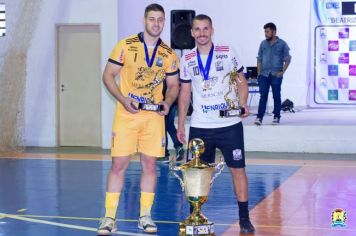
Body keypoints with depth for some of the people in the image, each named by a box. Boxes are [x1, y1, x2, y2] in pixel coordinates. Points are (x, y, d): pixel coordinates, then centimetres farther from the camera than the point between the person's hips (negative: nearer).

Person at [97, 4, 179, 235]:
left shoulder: (169, 54, 4)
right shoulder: (126, 46, -4)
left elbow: (174, 85, 13)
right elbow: (108, 75, -2)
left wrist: (167, 102, -7)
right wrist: (122, 99, -15)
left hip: (154, 116, 2)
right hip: (126, 114, -2)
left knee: (150, 164, 4)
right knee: (119, 164, -3)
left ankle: (146, 216, 16)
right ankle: (109, 217, 5)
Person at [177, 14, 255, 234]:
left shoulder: (227, 52, -1)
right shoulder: (187, 59, 5)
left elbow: (242, 82, 3)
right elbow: (185, 93, 11)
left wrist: (243, 104, -14)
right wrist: (181, 124, 7)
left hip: (230, 124, -2)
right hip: (200, 127, 2)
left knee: (238, 169, 1)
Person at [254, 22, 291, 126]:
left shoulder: (282, 44, 0)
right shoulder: (263, 44, 8)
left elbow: (287, 59, 2)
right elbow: (259, 59, 12)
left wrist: (282, 72, -7)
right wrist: (259, 73, 5)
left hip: (276, 75, -2)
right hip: (264, 74, 2)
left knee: (276, 96, 4)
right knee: (263, 96, -2)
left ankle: (276, 117, 12)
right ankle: (259, 117, -5)